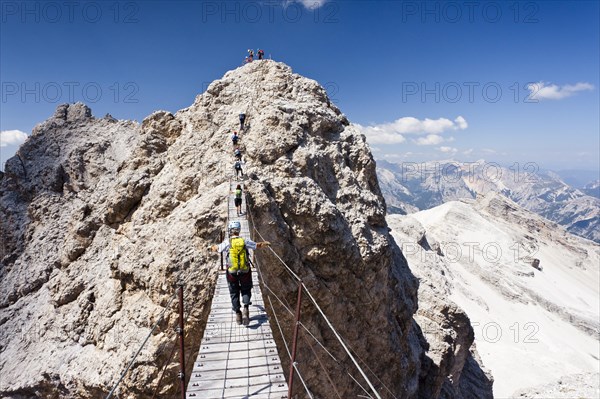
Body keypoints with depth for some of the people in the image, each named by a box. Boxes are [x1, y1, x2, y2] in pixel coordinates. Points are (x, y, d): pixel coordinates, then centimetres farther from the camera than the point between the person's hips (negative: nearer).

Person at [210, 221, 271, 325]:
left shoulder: (227, 242, -11)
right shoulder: (245, 241, -9)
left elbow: (217, 249, 6)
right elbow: (258, 245, 5)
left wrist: (212, 247, 30)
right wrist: (265, 243, 26)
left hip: (232, 272, 0)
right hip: (245, 272, 0)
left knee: (234, 293, 17)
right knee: (246, 291, 17)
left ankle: (238, 314, 20)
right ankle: (245, 309, -6)